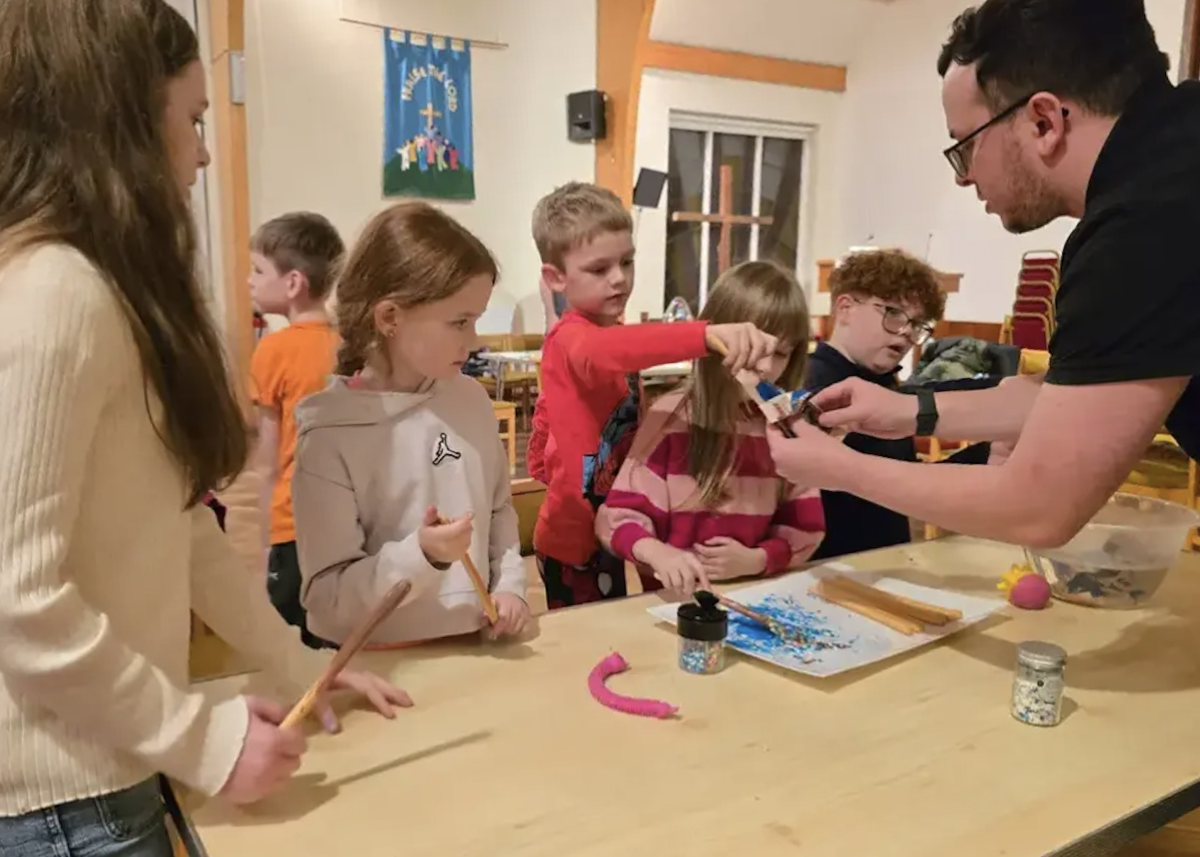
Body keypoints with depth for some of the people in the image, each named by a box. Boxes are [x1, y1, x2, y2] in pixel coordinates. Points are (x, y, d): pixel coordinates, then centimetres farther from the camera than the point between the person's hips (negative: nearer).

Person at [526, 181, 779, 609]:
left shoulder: (603, 335, 10)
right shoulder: (572, 339, -21)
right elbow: (612, 352, -46)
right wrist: (708, 334, -58)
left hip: (605, 533, 9)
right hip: (574, 541, -9)